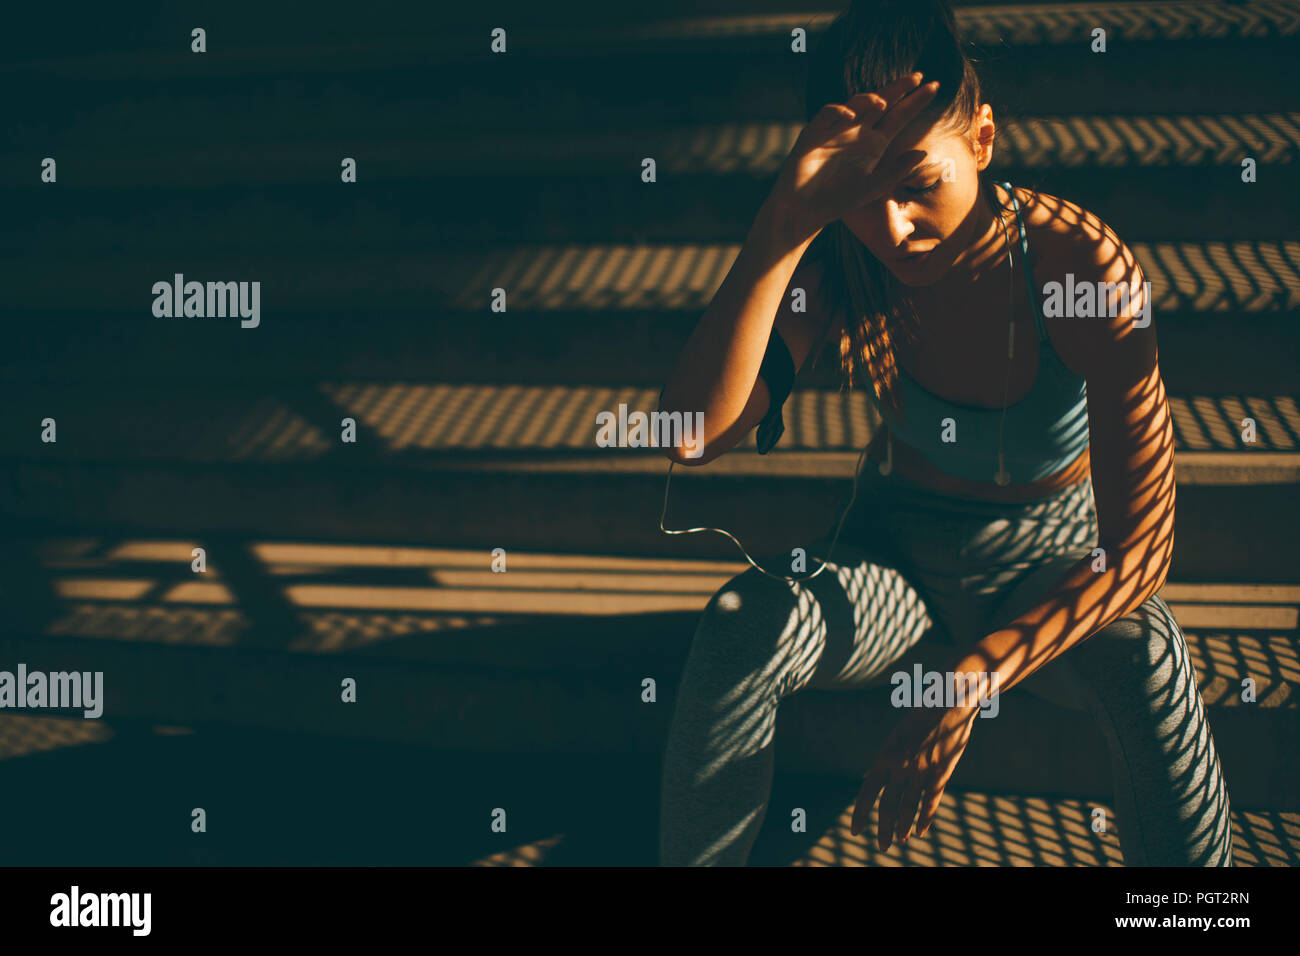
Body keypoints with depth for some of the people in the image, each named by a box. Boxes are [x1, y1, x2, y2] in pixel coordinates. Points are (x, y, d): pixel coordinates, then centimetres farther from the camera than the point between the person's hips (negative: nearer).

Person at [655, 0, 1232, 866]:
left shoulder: (1085, 265, -24)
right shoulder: (838, 259, -17)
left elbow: (1139, 547, -25)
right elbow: (691, 434, -33)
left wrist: (967, 683, -36)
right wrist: (788, 219, -42)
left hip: (1051, 574, -1)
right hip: (897, 563, 2)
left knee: (1145, 665, -36)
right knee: (741, 625, -30)